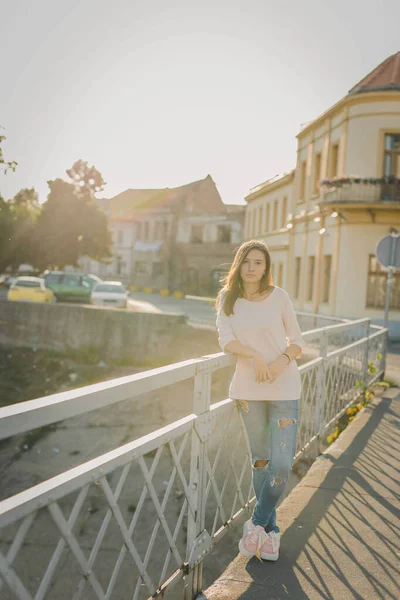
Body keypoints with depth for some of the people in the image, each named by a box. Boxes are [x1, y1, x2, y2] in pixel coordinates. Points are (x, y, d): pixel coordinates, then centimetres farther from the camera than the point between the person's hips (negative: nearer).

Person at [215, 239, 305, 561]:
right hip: (248, 387, 2)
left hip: (285, 386, -1)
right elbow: (226, 339, -7)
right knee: (260, 461, 12)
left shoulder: (279, 296, -2)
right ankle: (271, 529, 27)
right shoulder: (228, 297, 3)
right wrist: (256, 356, -22)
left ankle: (257, 523, 14)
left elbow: (297, 341, 3)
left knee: (282, 464, -8)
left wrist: (283, 359, -17)